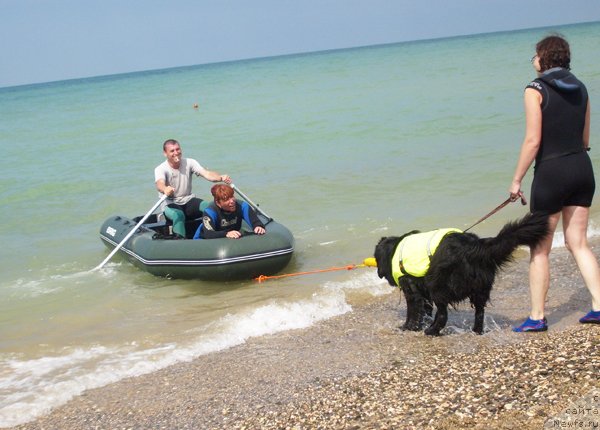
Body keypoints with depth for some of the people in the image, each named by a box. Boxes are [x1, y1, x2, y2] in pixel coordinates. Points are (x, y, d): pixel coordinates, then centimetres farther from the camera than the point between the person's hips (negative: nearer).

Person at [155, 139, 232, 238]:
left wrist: (221, 177, -39)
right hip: (170, 204, -3)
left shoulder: (189, 163, -2)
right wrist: (165, 189, -59)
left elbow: (206, 173, -17)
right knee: (178, 215, -38)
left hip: (188, 201, 3)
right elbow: (159, 184, -33)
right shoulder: (160, 169, -11)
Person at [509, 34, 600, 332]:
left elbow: (533, 141, -16)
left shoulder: (536, 90, -11)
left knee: (540, 249, 5)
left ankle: (537, 317, 10)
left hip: (551, 171, -6)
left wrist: (516, 180, -9)